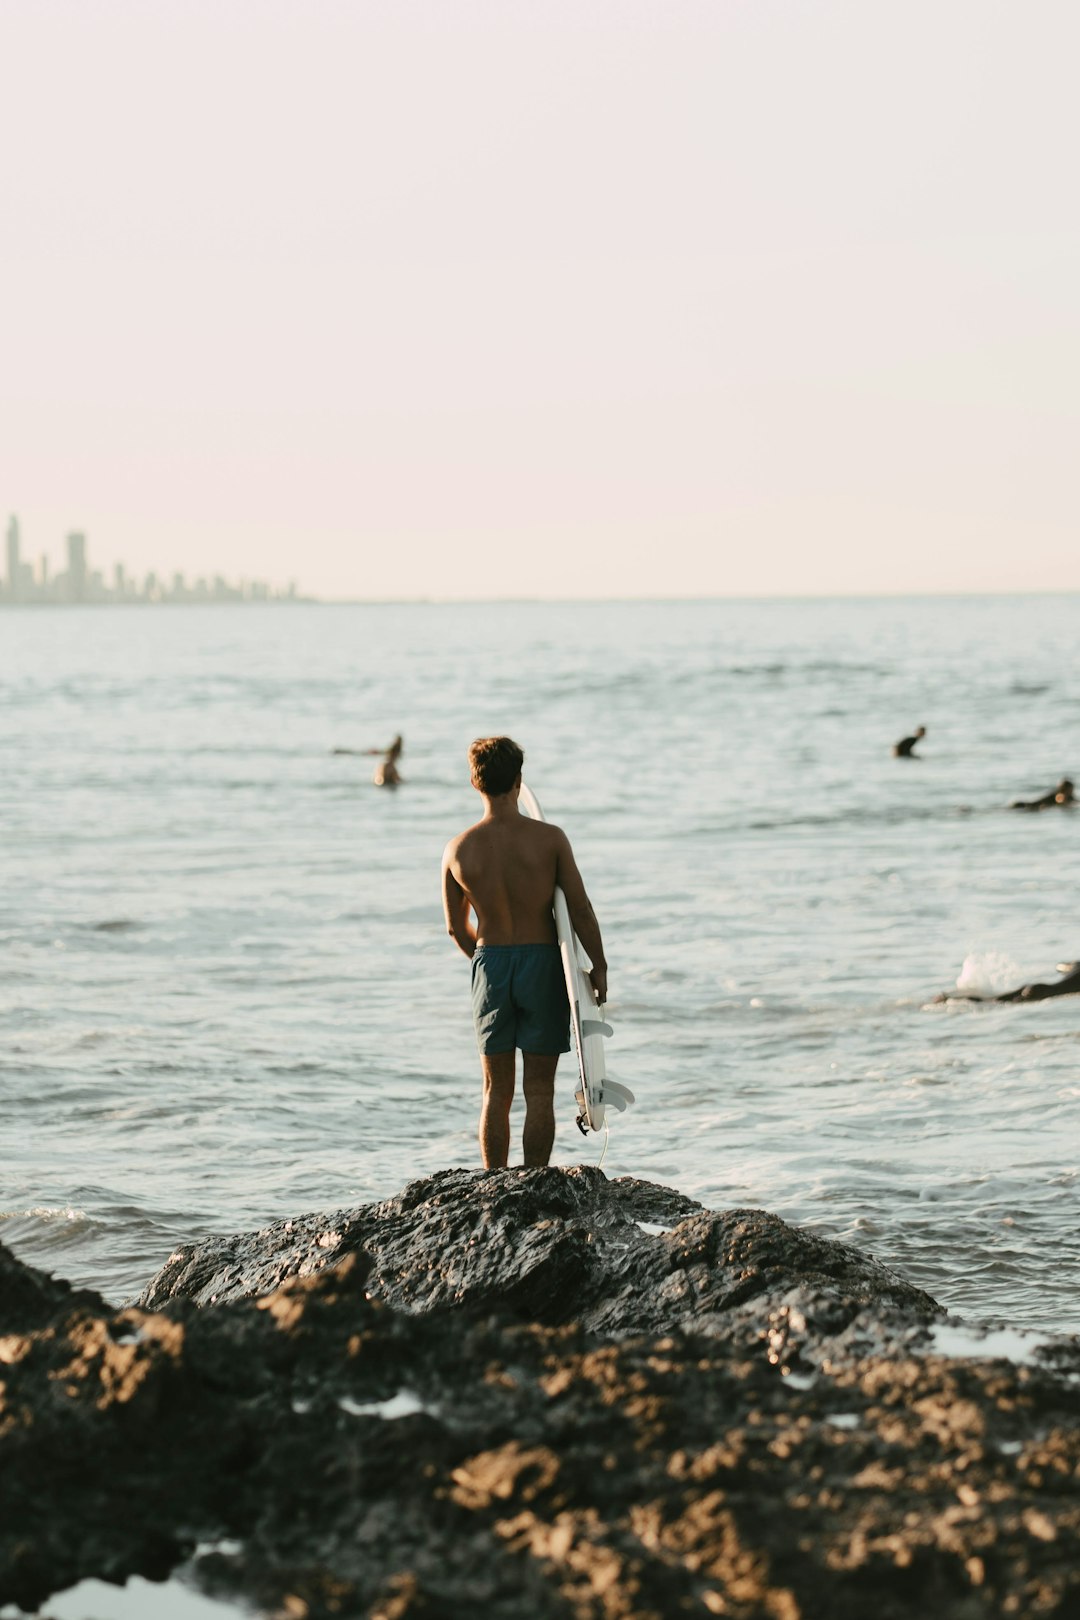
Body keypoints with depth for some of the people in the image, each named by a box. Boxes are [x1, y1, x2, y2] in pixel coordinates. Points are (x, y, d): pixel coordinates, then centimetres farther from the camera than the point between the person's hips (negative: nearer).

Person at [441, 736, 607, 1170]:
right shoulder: (549, 839, -11)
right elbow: (580, 909, -10)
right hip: (543, 963, -2)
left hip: (490, 967, 2)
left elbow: (456, 928, 6)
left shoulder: (458, 849, -4)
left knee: (497, 1092, 12)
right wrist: (599, 966, 1)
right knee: (539, 1091, 4)